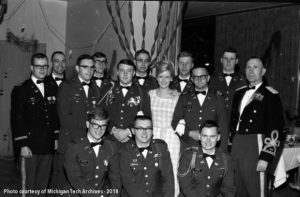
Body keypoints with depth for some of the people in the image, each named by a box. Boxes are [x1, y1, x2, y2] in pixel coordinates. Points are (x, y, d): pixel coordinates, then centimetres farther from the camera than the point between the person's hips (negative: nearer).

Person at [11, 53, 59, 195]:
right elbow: (16, 119, -9)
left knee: (43, 185, 13)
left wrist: (56, 137, 9)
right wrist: (22, 145, -13)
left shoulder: (51, 89, 12)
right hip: (29, 146, -5)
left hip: (48, 146, 5)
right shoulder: (20, 90, -5)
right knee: (28, 184, 5)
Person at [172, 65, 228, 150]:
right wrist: (190, 133, -8)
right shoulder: (184, 98, 11)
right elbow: (175, 123, 7)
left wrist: (222, 152, 0)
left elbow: (223, 128, 7)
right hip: (187, 147, 1)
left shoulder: (218, 99, 9)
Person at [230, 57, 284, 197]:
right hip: (236, 144, 6)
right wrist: (230, 146, 13)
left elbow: (275, 129, -12)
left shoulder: (270, 95, -6)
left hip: (255, 147, -6)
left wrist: (265, 157, -18)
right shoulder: (239, 93, 14)